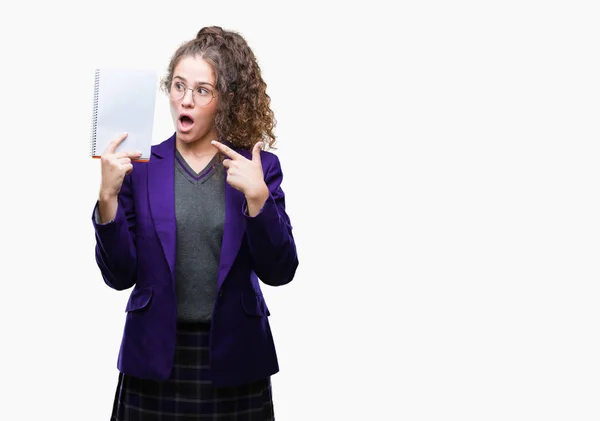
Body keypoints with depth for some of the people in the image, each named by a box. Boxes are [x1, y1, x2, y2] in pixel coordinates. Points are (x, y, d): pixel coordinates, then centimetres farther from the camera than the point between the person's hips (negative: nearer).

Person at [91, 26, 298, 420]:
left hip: (234, 358, 0)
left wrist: (257, 196, -19)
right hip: (155, 357, 0)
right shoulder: (139, 166, 0)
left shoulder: (258, 166, -1)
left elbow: (279, 272, -6)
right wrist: (108, 196, -16)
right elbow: (120, 275, -3)